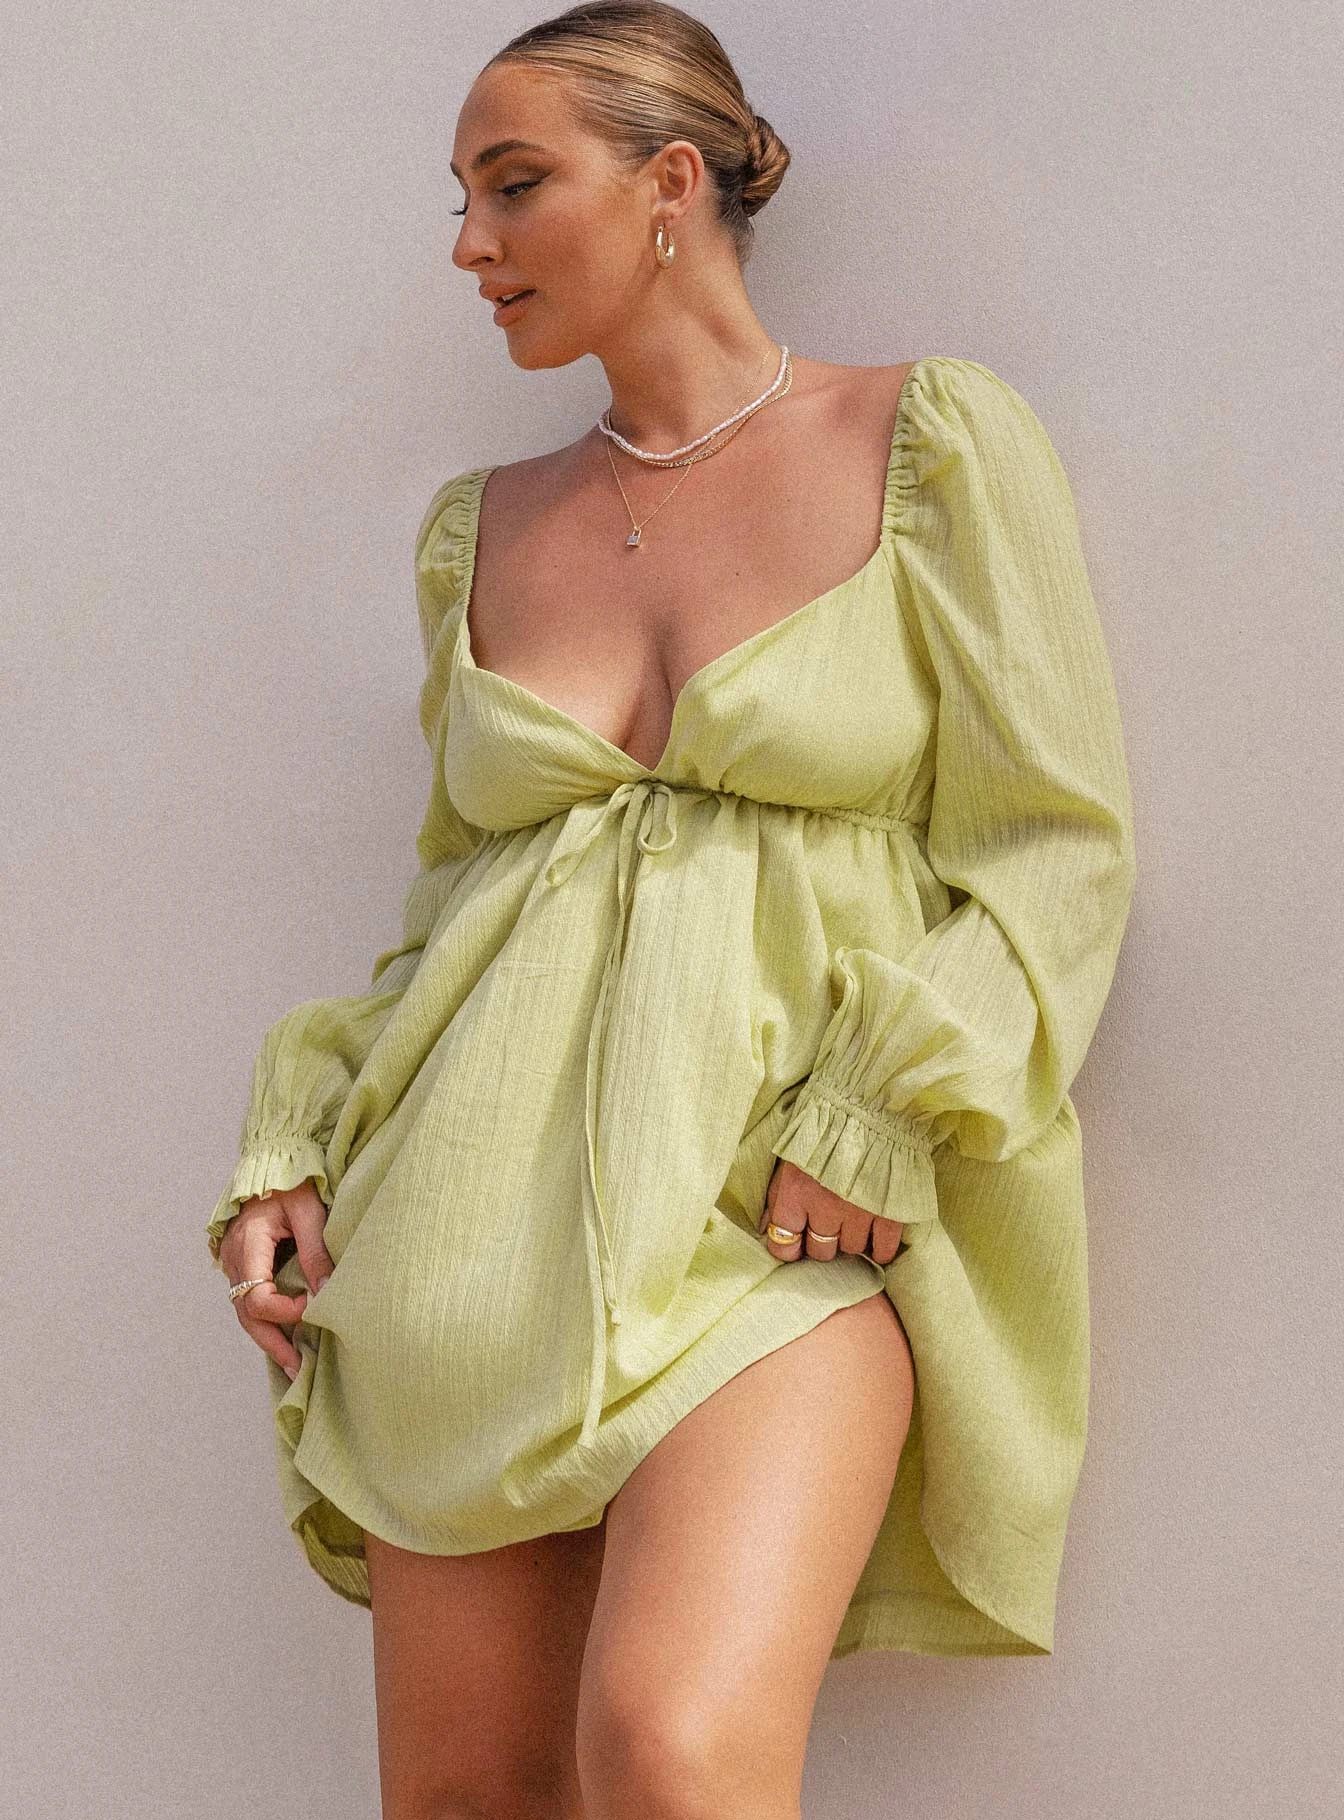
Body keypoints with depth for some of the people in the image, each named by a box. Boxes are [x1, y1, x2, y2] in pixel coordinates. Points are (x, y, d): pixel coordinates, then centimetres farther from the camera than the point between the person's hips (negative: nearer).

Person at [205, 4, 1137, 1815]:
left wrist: (884, 1121, -13)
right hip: (491, 1219, 5)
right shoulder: (487, 528, 15)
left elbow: (1060, 846, -1)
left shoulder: (936, 442, 2)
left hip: (793, 1217, -5)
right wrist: (299, 1150, 8)